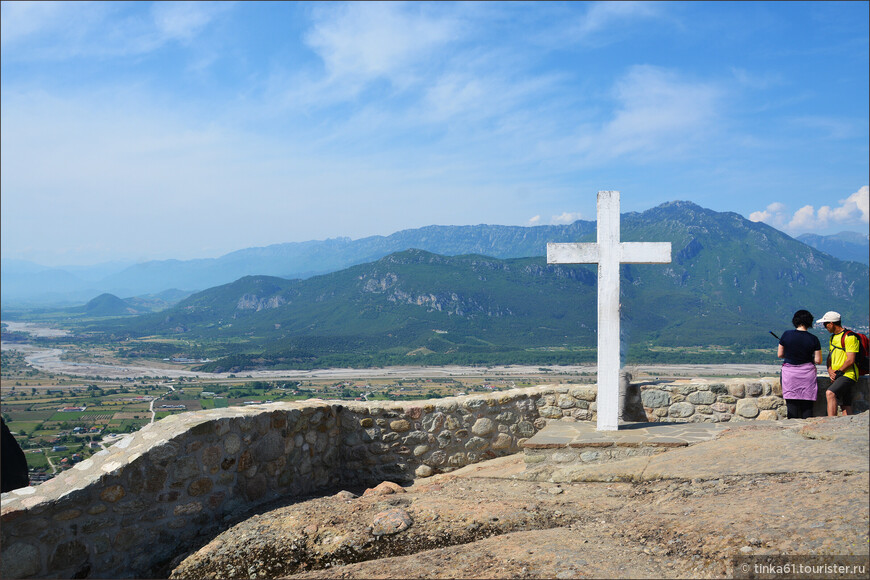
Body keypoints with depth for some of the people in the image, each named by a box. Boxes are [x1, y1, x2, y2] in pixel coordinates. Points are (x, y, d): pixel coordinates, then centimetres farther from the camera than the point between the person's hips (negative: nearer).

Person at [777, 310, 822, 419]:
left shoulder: (786, 335, -4)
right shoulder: (813, 339, -5)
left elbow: (779, 354, 3)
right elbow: (818, 361, -4)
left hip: (789, 373, 0)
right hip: (807, 373, 0)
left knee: (791, 405, 2)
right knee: (807, 405, 5)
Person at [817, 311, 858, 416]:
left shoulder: (849, 337, -10)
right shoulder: (833, 337, 19)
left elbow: (850, 360, -15)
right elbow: (830, 356, 21)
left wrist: (838, 372, -11)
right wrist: (830, 370, 2)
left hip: (848, 374, -9)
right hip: (837, 376, 9)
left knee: (830, 393, -29)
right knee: (845, 407, 5)